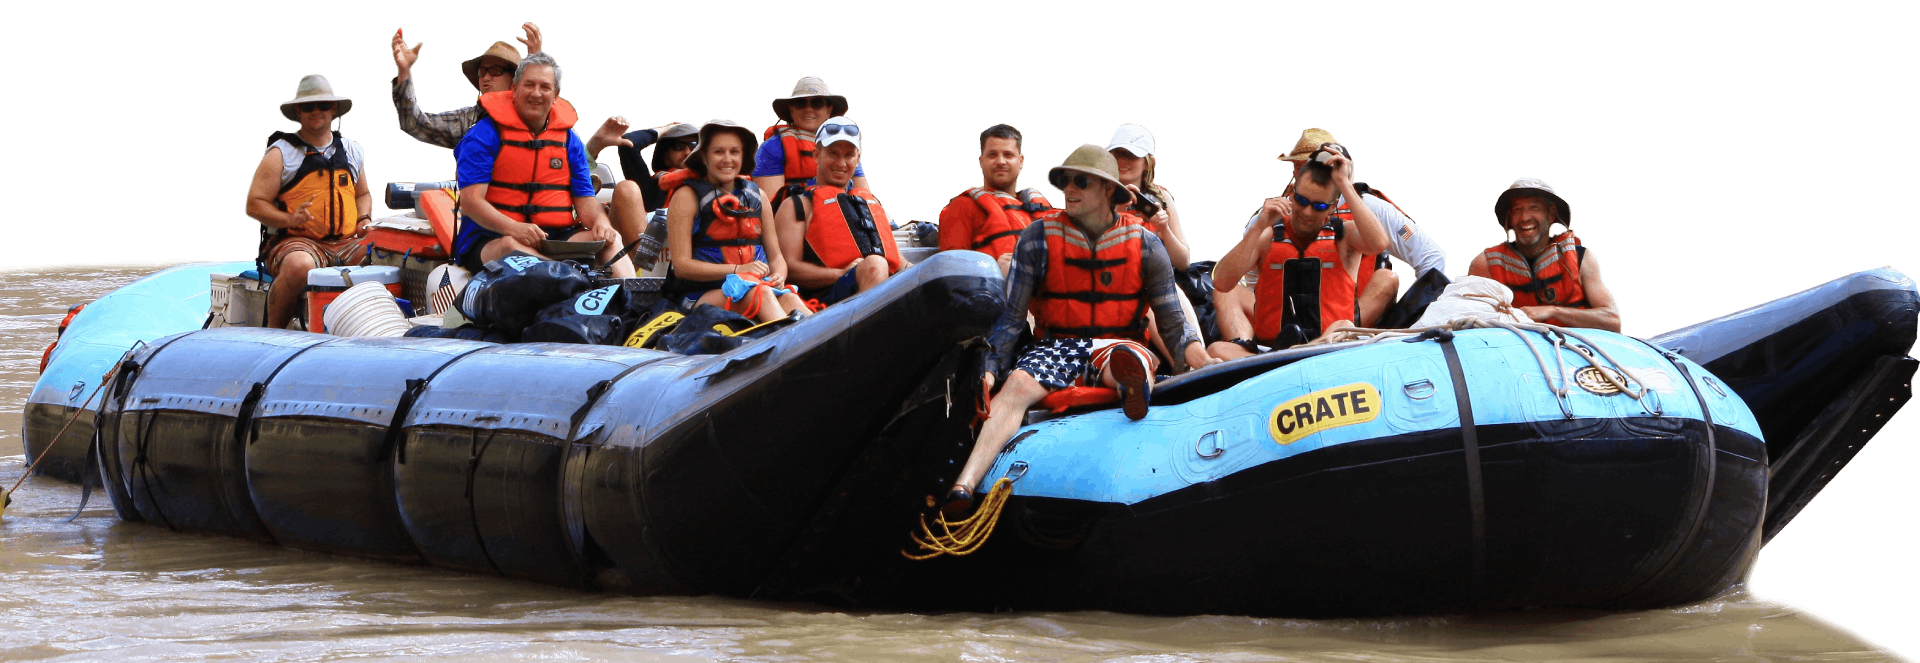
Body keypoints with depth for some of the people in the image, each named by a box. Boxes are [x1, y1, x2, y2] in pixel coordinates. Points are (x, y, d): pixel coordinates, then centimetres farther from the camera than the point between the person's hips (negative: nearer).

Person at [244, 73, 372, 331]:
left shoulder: (352, 150, 19)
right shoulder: (281, 153, 3)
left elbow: (363, 194, 34)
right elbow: (254, 205, -1)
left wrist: (365, 220, 11)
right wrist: (290, 219, -18)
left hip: (347, 242, 5)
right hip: (295, 240, -4)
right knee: (299, 266, -40)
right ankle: (273, 330, -23)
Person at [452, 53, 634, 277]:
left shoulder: (569, 140, 17)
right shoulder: (486, 135, 0)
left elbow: (584, 199, 13)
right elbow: (470, 201, -10)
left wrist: (599, 222, -13)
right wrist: (513, 228, -28)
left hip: (556, 238, 5)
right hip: (490, 239, -4)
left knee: (610, 240, -20)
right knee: (510, 247, -39)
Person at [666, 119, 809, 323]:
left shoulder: (757, 197, 19)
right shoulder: (687, 197, 3)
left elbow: (775, 256, 21)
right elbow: (682, 265, -5)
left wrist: (779, 276, -5)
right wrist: (737, 270, -16)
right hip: (703, 296, -4)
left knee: (790, 300, -33)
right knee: (760, 293, -38)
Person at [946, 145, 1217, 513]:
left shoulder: (1144, 245, 6)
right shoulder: (1039, 237, 4)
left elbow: (1173, 323, 7)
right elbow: (1011, 317, 3)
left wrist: (1203, 362, -12)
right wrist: (989, 370, -11)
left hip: (1119, 344, 0)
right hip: (1056, 346, 0)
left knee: (1131, 358, -38)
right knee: (1018, 384, -33)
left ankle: (1134, 382, -78)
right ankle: (964, 486, -53)